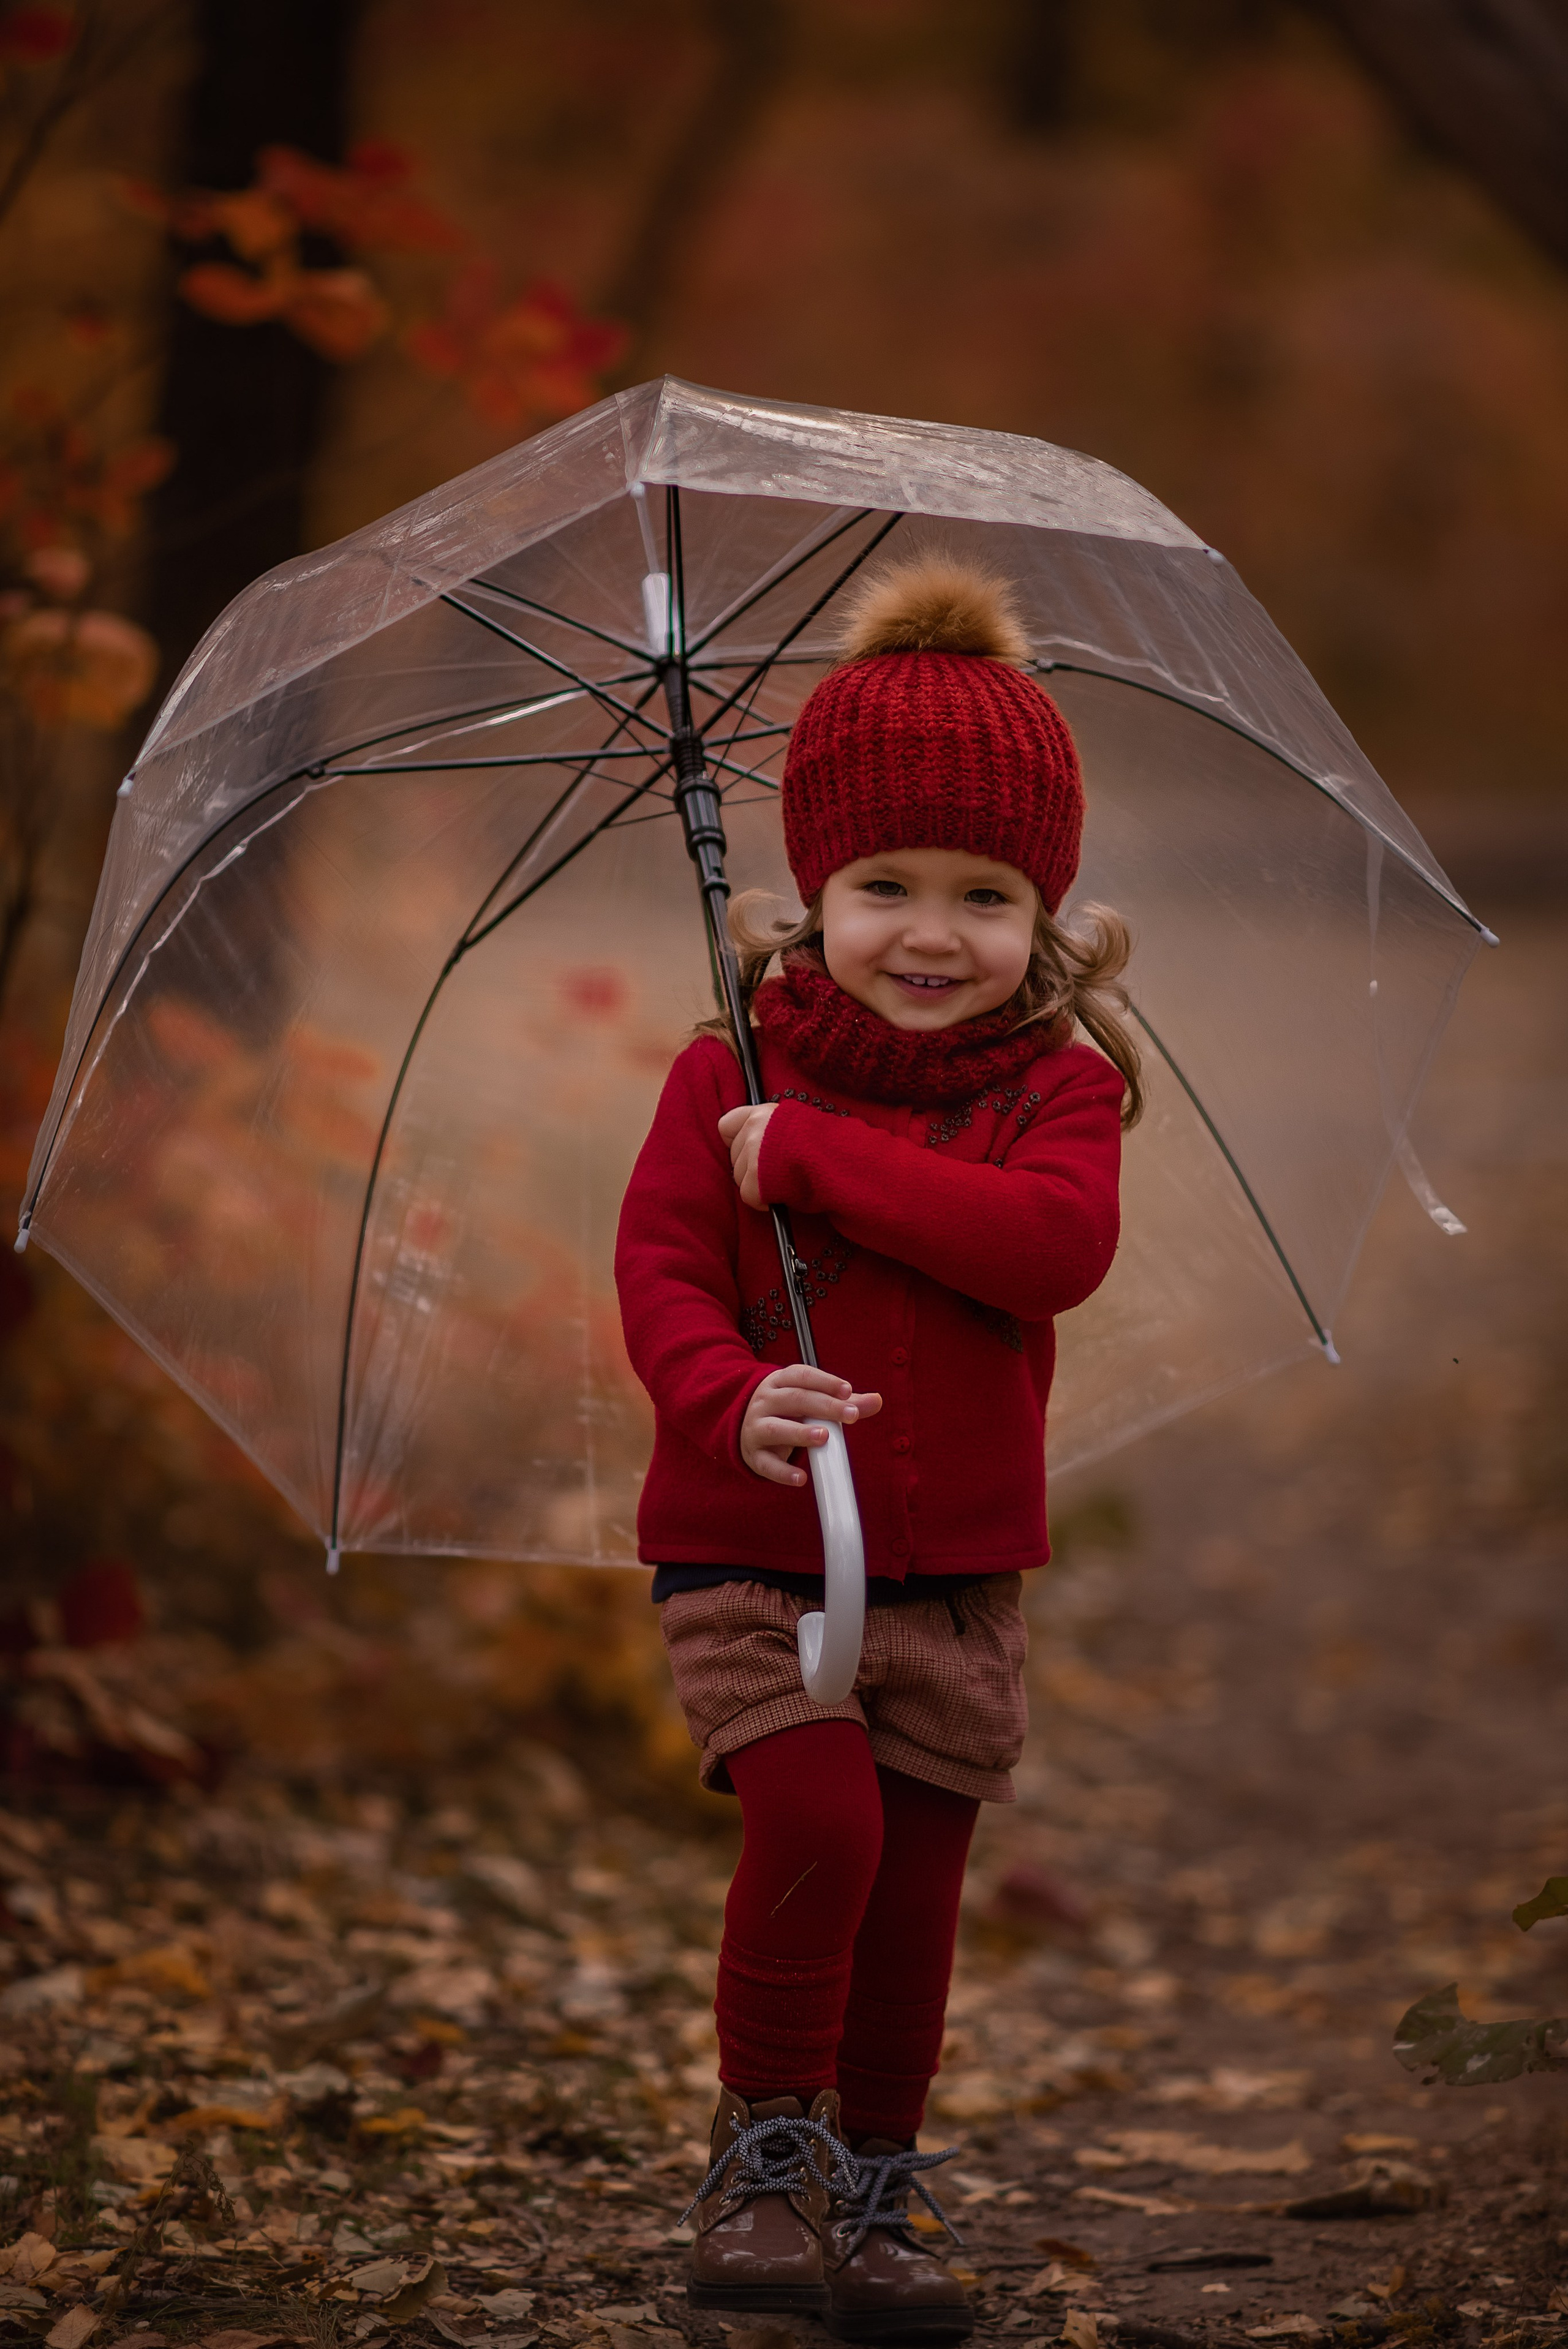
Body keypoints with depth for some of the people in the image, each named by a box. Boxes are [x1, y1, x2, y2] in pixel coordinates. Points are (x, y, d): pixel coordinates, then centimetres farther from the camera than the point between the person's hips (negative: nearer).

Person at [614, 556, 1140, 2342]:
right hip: (746, 1548, -2)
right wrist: (729, 1396, -32)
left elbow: (1058, 1245, -21)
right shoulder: (732, 1074, -3)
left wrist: (821, 1156, -22)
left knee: (913, 1885, 8)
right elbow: (659, 1262, -10)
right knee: (817, 1816, -21)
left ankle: (874, 2206, 25)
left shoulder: (1056, 1087, -2)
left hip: (952, 1569, 2)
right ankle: (760, 2157, -4)